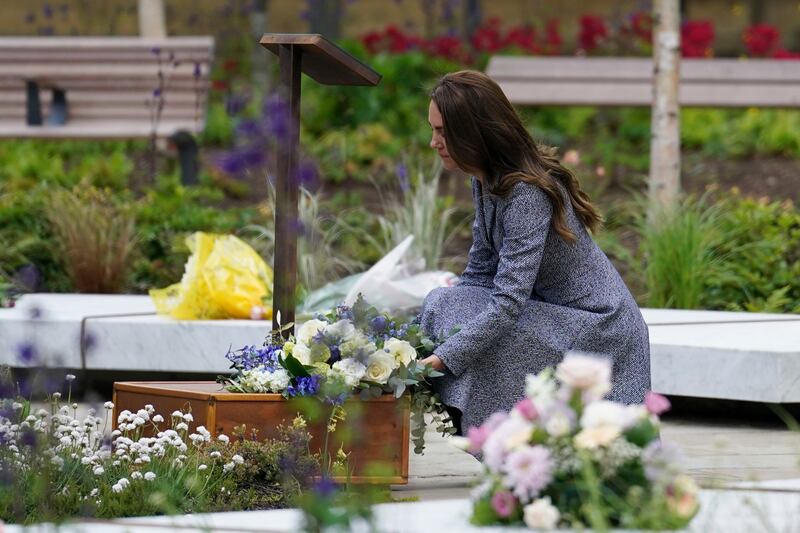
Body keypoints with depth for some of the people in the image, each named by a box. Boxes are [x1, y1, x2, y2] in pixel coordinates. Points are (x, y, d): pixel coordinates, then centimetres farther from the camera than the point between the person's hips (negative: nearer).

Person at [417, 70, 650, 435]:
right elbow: (479, 274, 6)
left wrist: (442, 358, -36)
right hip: (553, 314, 9)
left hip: (599, 329, -9)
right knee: (442, 303, -8)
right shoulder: (486, 181, 1)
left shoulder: (528, 194, -27)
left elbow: (508, 302, -33)